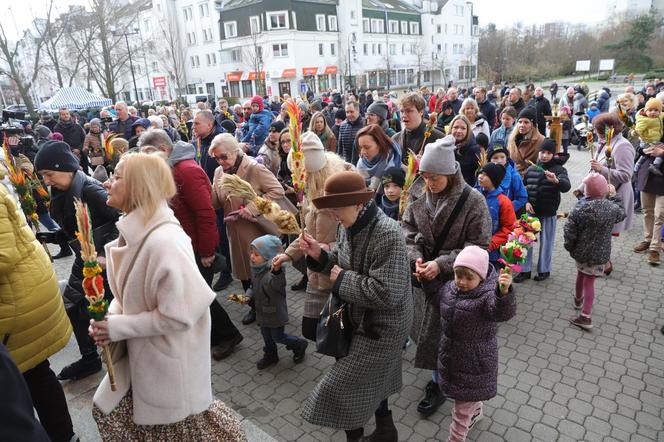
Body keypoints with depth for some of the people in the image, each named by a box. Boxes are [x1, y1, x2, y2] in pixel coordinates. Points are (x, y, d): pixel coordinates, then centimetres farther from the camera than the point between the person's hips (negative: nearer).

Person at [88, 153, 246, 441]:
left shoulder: (164, 241, -31)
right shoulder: (133, 231, -2)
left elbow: (178, 315, -28)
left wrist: (118, 328, -20)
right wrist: (109, 317, -7)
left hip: (169, 359, -8)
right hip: (139, 353, 8)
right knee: (109, 412, 23)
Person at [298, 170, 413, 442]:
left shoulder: (388, 235, -30)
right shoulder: (348, 226, -5)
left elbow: (386, 295, -34)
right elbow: (342, 265, 8)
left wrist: (342, 280, -24)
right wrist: (318, 255, -11)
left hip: (382, 327, -8)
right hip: (359, 318, 8)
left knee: (343, 386, 3)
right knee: (372, 379, 26)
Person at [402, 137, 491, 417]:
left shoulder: (473, 201, -19)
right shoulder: (419, 194, -6)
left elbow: (478, 247, -15)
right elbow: (407, 229, 1)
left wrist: (441, 264, -24)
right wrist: (415, 258, -16)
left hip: (453, 280, -4)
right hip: (423, 275, 5)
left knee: (442, 332, 7)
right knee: (425, 327, 19)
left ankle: (439, 384, 30)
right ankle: (440, 373, 45)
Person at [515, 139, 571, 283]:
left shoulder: (559, 169, -6)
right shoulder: (531, 169, 4)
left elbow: (566, 187, -22)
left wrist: (556, 180, -43)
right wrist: (526, 202, -5)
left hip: (548, 213, -3)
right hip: (531, 211, 3)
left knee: (546, 242, 8)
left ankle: (544, 270, 24)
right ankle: (525, 270, 18)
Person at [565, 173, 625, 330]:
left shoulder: (580, 208, -19)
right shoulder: (612, 207, -10)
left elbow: (569, 231, -16)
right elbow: (621, 214, 14)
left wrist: (570, 247, 1)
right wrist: (614, 196, 22)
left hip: (581, 251, -1)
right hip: (599, 253, 1)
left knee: (581, 273, 24)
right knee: (589, 281, 6)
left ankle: (578, 299, 47)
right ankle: (585, 316, 4)